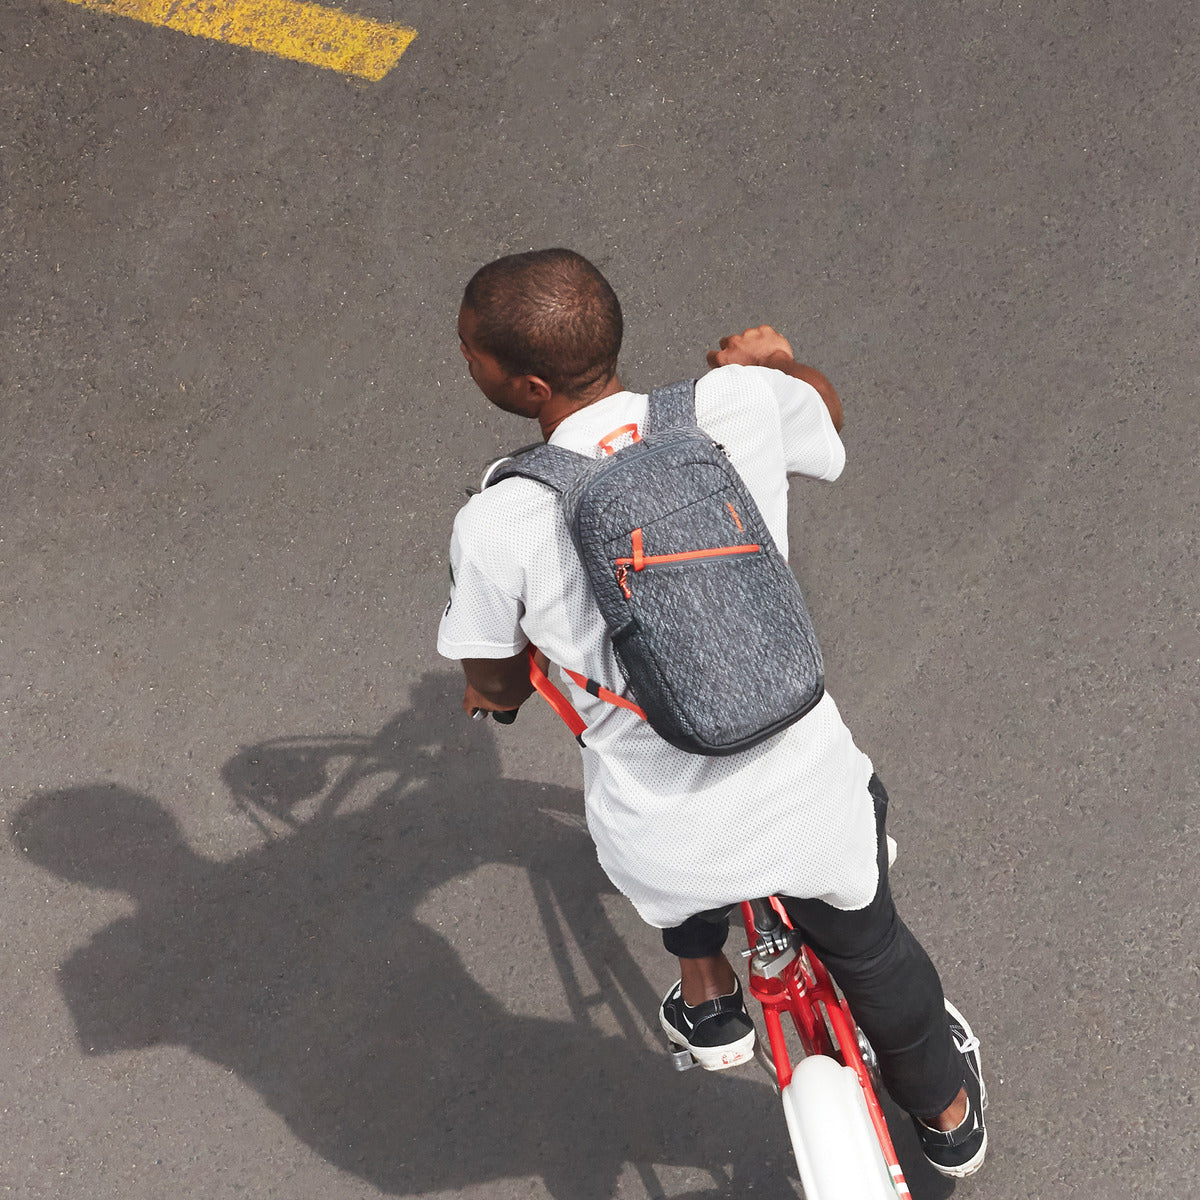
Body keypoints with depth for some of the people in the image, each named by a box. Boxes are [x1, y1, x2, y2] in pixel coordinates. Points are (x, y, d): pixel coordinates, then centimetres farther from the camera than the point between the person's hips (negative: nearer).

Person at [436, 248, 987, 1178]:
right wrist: (776, 363, 34)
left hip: (665, 858, -2)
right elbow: (828, 415, 13)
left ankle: (708, 996, 41)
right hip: (808, 806, 2)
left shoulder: (495, 525, -19)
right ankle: (948, 1114, 59)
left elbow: (497, 689, -1)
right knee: (868, 948, 33)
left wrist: (497, 691, 22)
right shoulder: (740, 403, -12)